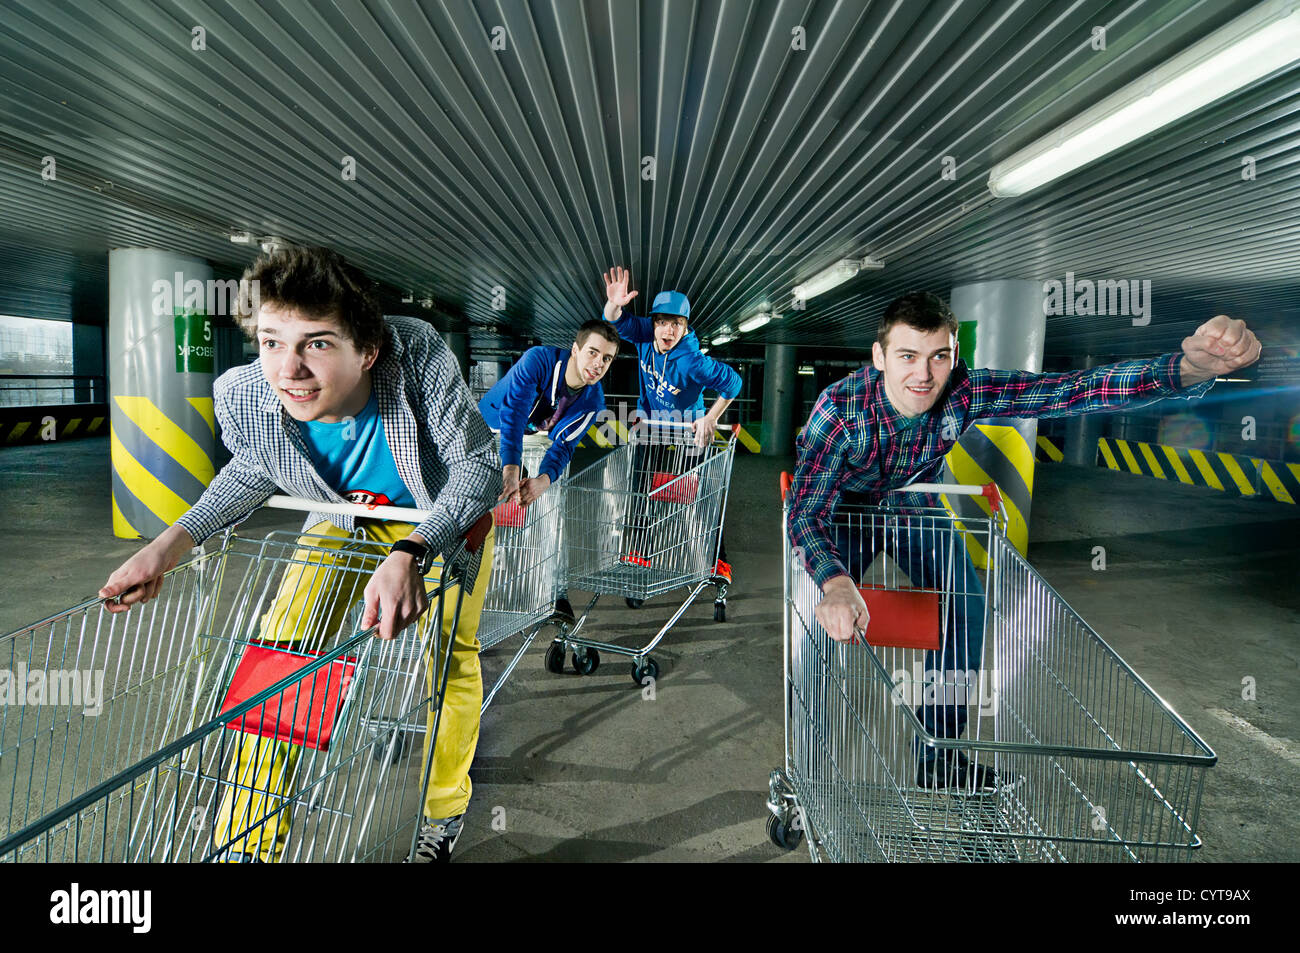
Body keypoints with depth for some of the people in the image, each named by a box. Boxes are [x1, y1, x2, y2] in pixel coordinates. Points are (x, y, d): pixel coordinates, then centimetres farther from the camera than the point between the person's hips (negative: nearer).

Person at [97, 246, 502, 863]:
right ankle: (245, 846, 16)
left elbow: (478, 466, -32)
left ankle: (444, 815, 31)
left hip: (446, 515, -2)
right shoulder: (240, 395, -28)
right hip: (346, 517, 3)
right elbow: (249, 471, -4)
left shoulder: (415, 353, -40)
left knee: (452, 656, 2)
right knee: (279, 653, -6)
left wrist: (410, 554, -48)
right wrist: (168, 547, -15)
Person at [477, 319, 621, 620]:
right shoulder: (539, 359, -33)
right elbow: (513, 413, -43)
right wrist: (510, 468, -58)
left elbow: (563, 445, -25)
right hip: (491, 427, -2)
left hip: (539, 439, 3)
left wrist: (543, 480, -47)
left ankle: (557, 592, -6)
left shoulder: (593, 399, -19)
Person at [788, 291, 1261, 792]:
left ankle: (939, 755, 20)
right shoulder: (840, 407, -37)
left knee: (965, 611, 2)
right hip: (842, 507, -3)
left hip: (912, 504, 4)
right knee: (829, 622, -16)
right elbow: (806, 513, -44)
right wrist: (835, 584, -63)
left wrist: (1191, 368, -53)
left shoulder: (965, 392, -28)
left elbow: (1076, 388, -35)